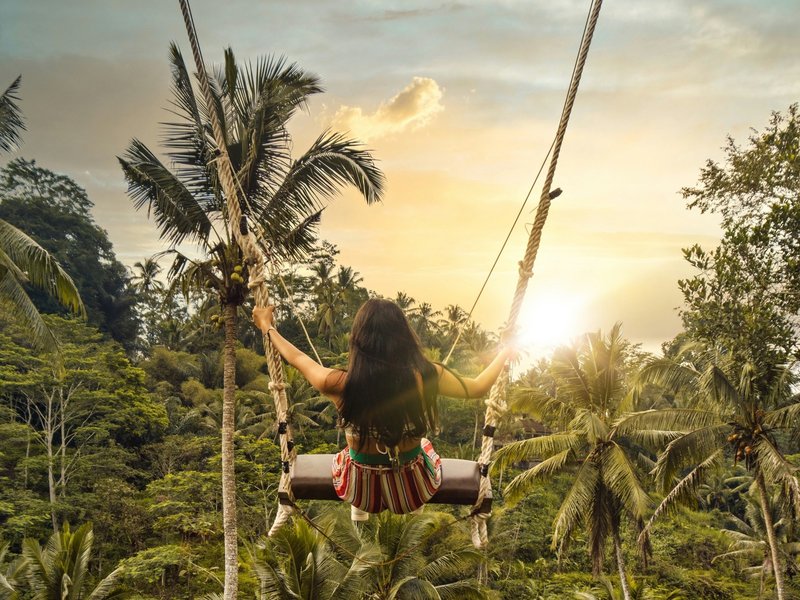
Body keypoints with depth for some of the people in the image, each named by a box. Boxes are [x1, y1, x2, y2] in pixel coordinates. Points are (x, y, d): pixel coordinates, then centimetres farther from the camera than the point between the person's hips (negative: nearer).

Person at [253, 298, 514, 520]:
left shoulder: (338, 384, -27)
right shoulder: (426, 377, -27)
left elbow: (296, 358, -5)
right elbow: (478, 387, -8)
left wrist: (267, 327, 13)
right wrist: (505, 352, 11)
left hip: (361, 488, 0)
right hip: (414, 487, 0)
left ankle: (359, 513, 56)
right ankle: (414, 510, 56)